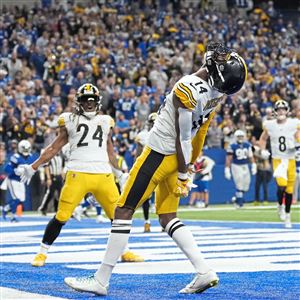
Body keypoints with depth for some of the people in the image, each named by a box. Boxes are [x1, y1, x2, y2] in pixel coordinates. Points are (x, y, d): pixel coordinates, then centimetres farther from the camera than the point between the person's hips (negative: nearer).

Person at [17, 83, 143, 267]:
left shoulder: (105, 122, 17)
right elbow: (55, 147, 13)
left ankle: (125, 251, 22)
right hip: (78, 174, -3)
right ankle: (42, 253, 7)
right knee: (61, 216, -7)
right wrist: (33, 167, 12)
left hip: (104, 175, 3)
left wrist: (120, 173, 30)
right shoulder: (71, 121, 9)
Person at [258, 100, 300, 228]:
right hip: (277, 160, -1)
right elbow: (263, 139, 15)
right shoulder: (269, 125, 0)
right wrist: (263, 150, -2)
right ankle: (280, 206, 9)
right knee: (281, 185, -21)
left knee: (290, 190, 6)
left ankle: (287, 215, 24)